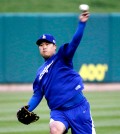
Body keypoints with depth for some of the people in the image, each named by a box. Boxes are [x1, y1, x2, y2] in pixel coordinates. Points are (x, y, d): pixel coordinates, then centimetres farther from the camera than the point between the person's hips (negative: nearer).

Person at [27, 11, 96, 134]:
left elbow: (74, 42, -11)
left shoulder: (62, 57, 5)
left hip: (78, 107, -3)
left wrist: (81, 23, -25)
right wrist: (27, 110, 1)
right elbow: (37, 95, 18)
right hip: (58, 111, 3)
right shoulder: (40, 72, 18)